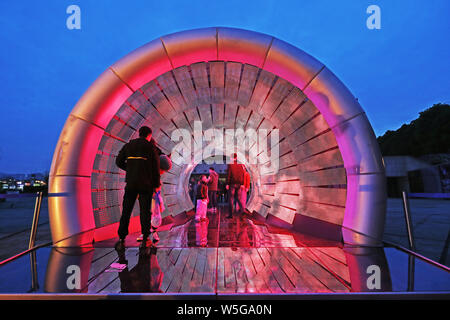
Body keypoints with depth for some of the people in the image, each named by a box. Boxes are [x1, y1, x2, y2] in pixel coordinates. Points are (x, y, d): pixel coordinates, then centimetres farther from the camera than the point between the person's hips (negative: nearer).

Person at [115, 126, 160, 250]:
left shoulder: (128, 145, 12)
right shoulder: (150, 146, 1)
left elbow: (119, 161, 11)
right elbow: (156, 166, -2)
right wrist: (157, 184, 5)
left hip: (131, 183, 3)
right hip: (146, 184, -2)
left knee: (126, 210, 6)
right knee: (145, 211, 4)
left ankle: (121, 240, 3)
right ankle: (145, 239, 6)